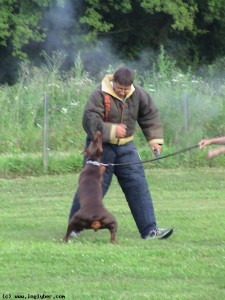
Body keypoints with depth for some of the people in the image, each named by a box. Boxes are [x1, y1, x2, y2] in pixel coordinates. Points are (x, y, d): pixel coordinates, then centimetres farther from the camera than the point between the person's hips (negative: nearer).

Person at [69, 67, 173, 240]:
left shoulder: (138, 95, -2)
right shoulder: (100, 95, -17)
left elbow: (151, 116, 12)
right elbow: (90, 122, -22)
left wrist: (155, 140, 5)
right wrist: (112, 131, -30)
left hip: (126, 147, 4)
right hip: (101, 146, -4)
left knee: (138, 185, -2)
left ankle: (149, 230, 0)